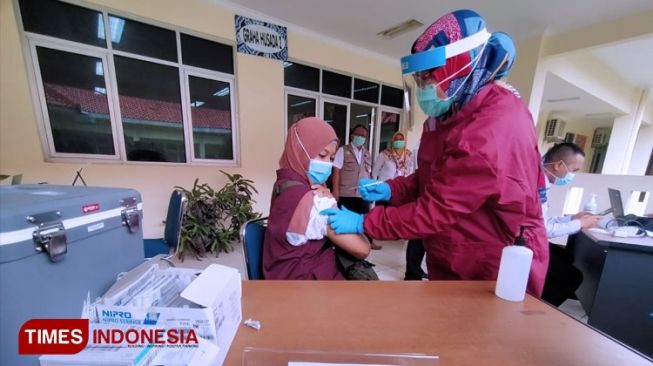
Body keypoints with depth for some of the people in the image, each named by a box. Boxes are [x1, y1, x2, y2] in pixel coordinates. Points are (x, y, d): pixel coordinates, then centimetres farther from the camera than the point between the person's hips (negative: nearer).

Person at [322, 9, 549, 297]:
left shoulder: (494, 129, -30)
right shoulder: (454, 112, 1)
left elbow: (437, 209, -30)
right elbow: (432, 178, 6)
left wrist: (363, 223, -23)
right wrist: (390, 189, -10)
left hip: (495, 272, -8)